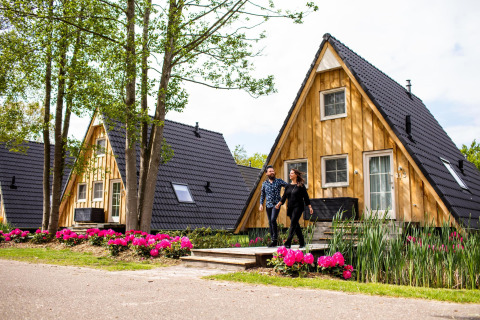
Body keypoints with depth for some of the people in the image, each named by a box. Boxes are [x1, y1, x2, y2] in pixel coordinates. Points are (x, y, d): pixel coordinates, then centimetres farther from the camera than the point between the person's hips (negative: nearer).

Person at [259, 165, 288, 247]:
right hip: (268, 205, 3)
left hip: (276, 204, -3)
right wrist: (261, 204, 5)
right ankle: (273, 241, 12)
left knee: (273, 220, -20)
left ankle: (275, 238, -9)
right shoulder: (264, 183, 10)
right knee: (270, 222, 4)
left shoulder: (279, 181, 3)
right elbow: (262, 195, 16)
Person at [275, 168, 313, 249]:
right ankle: (302, 242, 20)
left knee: (293, 224, -14)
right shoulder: (288, 186, 12)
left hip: (298, 207, -5)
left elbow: (306, 197, 1)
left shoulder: (301, 186, -1)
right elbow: (284, 197, 9)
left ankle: (288, 243, -18)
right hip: (290, 208, 5)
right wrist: (279, 204, -6)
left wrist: (310, 207, 0)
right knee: (296, 225, 9)